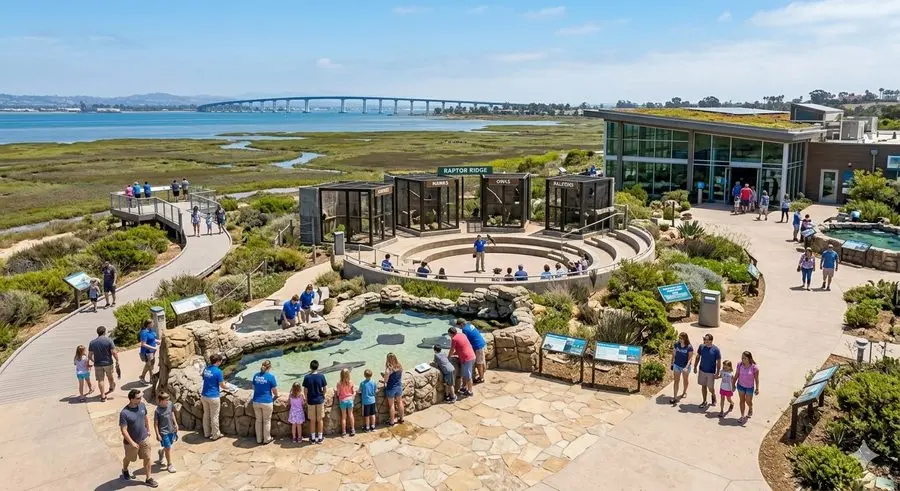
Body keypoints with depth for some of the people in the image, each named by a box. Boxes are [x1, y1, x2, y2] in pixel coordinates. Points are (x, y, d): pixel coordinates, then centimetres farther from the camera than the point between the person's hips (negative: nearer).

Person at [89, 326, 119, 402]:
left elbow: (89, 355, 3)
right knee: (110, 377, 22)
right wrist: (117, 360, -2)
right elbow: (114, 353, -15)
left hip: (98, 364, 1)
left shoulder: (92, 342, -1)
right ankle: (111, 388, 46)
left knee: (100, 380, 6)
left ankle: (103, 396, 9)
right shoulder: (109, 341, -12)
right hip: (108, 363, -1)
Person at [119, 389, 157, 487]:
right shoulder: (124, 413, -29)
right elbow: (123, 430, -25)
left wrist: (148, 430, 13)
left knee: (147, 458, 10)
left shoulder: (142, 405, -11)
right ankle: (125, 470, 55)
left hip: (144, 438, 4)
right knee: (129, 458, 23)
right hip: (131, 441, -4)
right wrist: (132, 443, -24)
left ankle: (149, 479, 25)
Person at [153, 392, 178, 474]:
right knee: (168, 448, 4)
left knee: (168, 446, 20)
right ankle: (170, 465, 21)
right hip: (163, 432, -6)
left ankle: (161, 452, 53)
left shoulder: (170, 404, -7)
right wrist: (157, 435, -12)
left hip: (171, 430, 6)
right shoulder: (157, 411, -23)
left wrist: (175, 424, 13)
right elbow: (155, 423, -14)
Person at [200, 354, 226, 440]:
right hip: (213, 397, -7)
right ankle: (215, 435, 19)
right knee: (214, 417, 7)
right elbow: (222, 386, -11)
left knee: (206, 415, 19)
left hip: (204, 396, 7)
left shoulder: (206, 369, 2)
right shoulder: (218, 371, -18)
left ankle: (207, 433, 30)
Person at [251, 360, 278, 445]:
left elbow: (254, 388, 14)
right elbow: (275, 392, -6)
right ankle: (267, 439, 21)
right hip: (266, 402, -4)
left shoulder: (256, 375, 2)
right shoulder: (270, 377, -12)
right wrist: (276, 396, 16)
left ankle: (259, 439, 25)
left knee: (258, 421, 17)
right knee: (267, 421, 11)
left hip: (256, 402, 4)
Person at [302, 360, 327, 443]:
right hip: (320, 400, 0)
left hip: (311, 401, 0)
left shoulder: (307, 377, -9)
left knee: (312, 420, 10)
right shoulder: (321, 376, -9)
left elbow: (305, 391, -6)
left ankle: (313, 438, 16)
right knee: (320, 419, 11)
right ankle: (320, 438, 16)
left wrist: (306, 400, 8)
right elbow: (324, 389, -2)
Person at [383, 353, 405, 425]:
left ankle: (392, 421, 20)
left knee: (391, 405, 10)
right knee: (400, 402, 20)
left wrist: (384, 375, -1)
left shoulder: (388, 369, -24)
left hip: (391, 388, -5)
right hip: (399, 386, 5)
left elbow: (386, 380, -17)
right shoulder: (400, 366, -6)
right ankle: (401, 418, 33)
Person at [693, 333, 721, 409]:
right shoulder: (701, 347, -4)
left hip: (711, 372, -4)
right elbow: (697, 357, 9)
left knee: (710, 388, 5)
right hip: (702, 371, 4)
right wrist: (695, 367, 7)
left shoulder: (715, 349, -16)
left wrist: (717, 373, -14)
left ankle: (714, 397, 36)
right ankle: (704, 401, 25)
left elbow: (718, 362, -11)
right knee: (703, 386, 11)